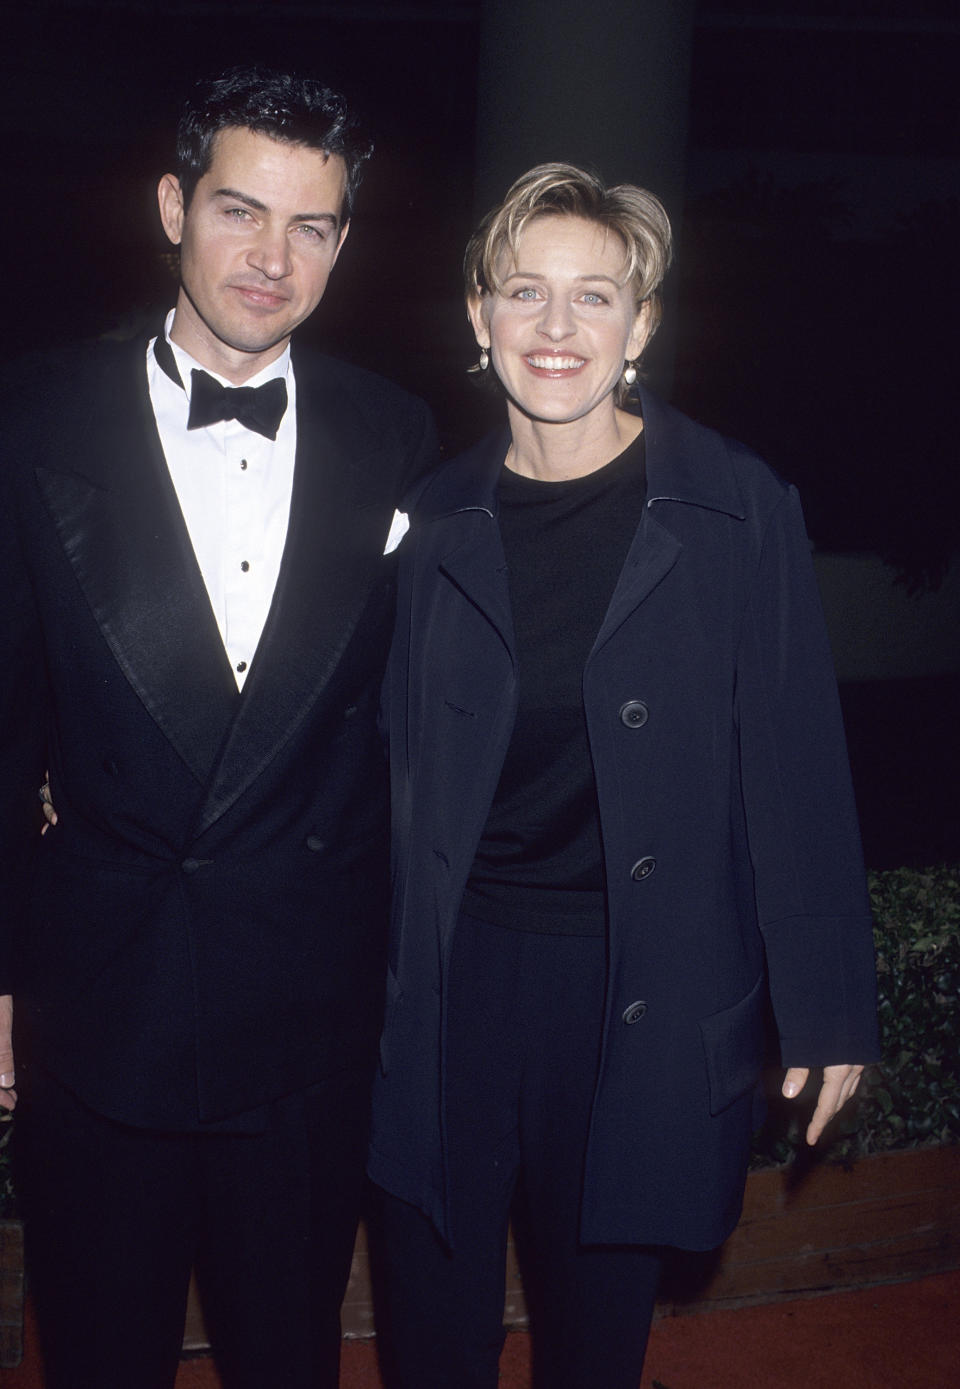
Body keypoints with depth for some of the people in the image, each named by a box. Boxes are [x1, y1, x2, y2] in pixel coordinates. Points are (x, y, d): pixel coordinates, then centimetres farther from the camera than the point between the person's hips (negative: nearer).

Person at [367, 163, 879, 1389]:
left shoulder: (739, 509, -6)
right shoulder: (437, 521, 1)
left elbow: (796, 767, -5)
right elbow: (400, 764, 7)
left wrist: (826, 1007, -4)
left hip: (645, 993, -2)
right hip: (453, 977, 2)